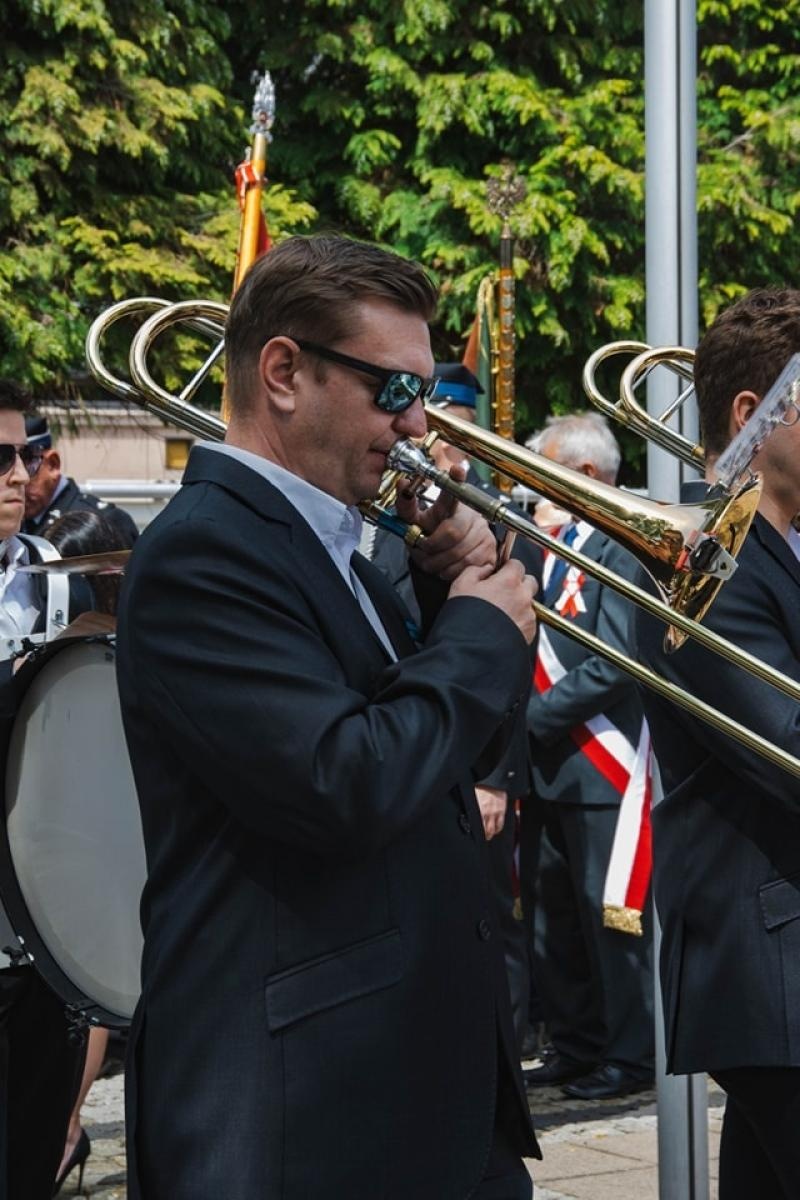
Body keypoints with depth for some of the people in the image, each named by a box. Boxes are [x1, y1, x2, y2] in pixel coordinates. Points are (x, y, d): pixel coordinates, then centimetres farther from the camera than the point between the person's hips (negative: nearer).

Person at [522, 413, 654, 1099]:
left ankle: (630, 1056, 8)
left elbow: (612, 666, -19)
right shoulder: (551, 541, 14)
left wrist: (534, 715, -16)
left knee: (610, 919, -1)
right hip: (547, 767, 9)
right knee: (552, 920, 13)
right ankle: (574, 1048, 23)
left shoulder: (622, 548, -12)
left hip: (600, 766, -9)